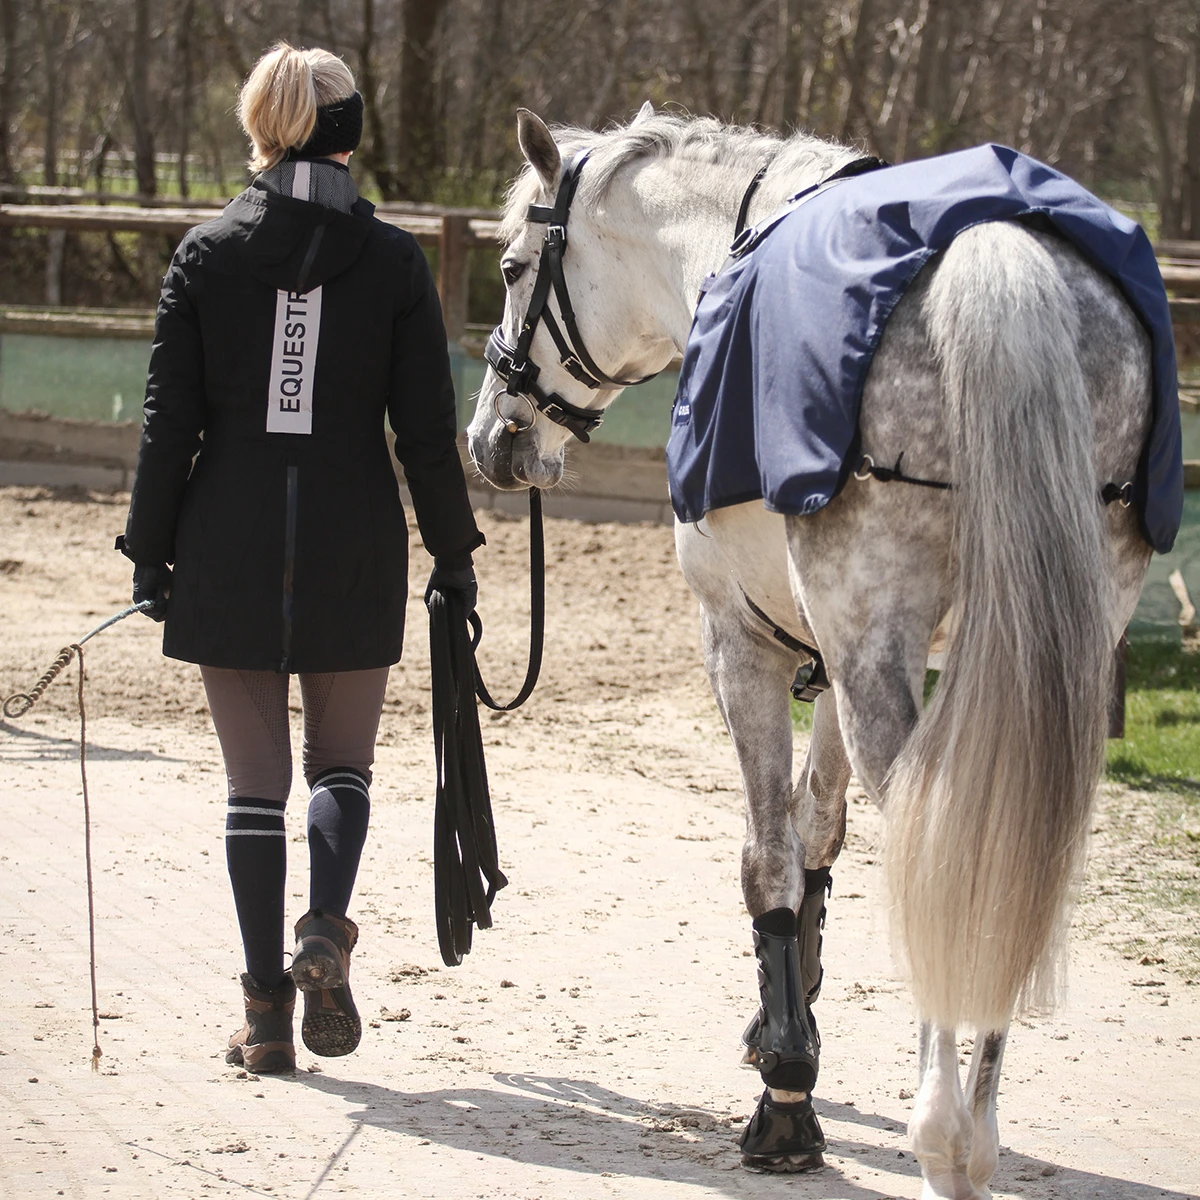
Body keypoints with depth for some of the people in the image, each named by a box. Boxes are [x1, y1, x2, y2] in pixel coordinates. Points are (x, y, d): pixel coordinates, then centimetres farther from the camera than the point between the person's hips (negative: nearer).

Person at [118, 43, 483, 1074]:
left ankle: (266, 1012, 6)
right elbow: (428, 429, -3)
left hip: (229, 550, 0)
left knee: (256, 782, 8)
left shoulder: (207, 253, -3)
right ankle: (325, 931, -12)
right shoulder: (395, 262, -4)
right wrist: (454, 553, 8)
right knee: (343, 761, 15)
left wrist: (151, 553, 6)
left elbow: (169, 420, -2)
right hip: (354, 549, 0)